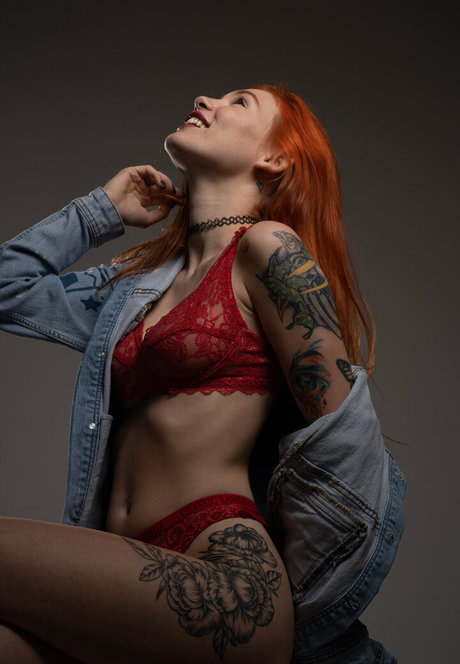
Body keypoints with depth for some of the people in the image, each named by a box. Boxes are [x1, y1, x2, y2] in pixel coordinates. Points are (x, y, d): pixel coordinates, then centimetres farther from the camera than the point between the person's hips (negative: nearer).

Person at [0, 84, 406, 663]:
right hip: (139, 577, 5)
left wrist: (271, 588, 4)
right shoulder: (142, 279, 19)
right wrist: (103, 209, 25)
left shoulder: (267, 247, -2)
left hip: (221, 579, -5)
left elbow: (341, 435, -5)